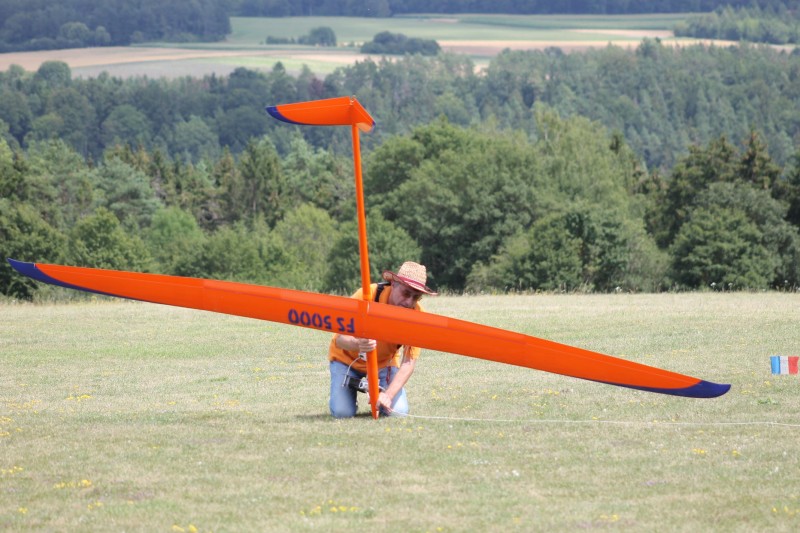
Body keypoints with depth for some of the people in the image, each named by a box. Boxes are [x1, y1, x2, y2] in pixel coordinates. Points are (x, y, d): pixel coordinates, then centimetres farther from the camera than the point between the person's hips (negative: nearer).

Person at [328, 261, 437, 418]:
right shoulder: (366, 296, -31)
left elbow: (409, 362, -26)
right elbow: (340, 339, -31)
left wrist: (388, 395, -40)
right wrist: (358, 344, -55)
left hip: (385, 362, 2)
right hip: (347, 358, -2)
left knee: (398, 411, -18)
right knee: (342, 412, -18)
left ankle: (380, 391, 16)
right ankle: (351, 387, 16)